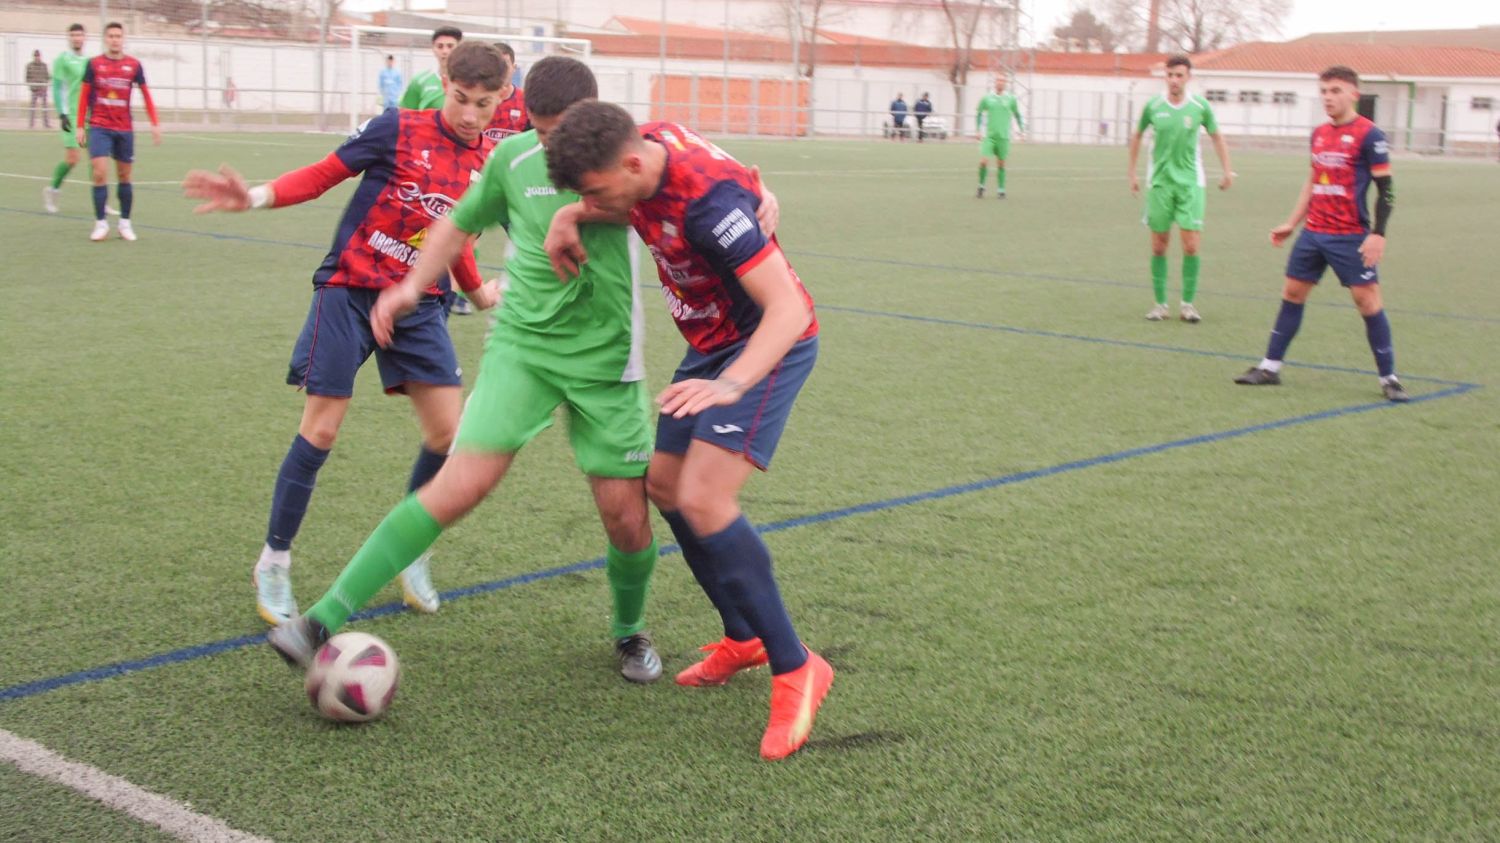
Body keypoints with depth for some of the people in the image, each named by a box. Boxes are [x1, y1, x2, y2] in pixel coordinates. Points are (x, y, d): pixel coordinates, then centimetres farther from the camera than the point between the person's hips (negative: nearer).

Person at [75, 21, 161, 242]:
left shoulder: (134, 65, 2)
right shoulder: (94, 64, 0)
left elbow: (146, 94, 6)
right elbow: (84, 96, 5)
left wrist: (155, 124, -1)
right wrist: (80, 126, 2)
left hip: (125, 129, 1)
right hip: (99, 127, -1)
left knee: (124, 176, 8)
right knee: (100, 174, -11)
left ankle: (125, 222, 19)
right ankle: (100, 223, -3)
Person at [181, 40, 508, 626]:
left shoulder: (488, 164, 3)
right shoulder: (398, 130, -10)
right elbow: (324, 175, -8)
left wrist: (479, 293, 27)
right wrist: (255, 197, -21)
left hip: (417, 303, 4)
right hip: (349, 291, -4)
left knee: (448, 430, -4)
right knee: (320, 429, -6)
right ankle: (273, 563, 11)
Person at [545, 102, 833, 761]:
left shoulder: (708, 198, -33)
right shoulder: (646, 146, -8)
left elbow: (788, 309, -36)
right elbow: (627, 205, 18)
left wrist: (730, 385, -49)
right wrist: (569, 217, -3)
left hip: (769, 344, -10)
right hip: (712, 343, 10)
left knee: (703, 501, -22)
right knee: (663, 483, 14)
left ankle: (793, 669, -9)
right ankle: (743, 638, 29)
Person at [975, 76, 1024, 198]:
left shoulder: (1011, 99, 3)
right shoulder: (986, 98, 3)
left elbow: (1017, 115, 13)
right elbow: (979, 114, 13)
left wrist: (1022, 130, 6)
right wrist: (978, 130, 7)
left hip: (1003, 137, 0)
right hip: (989, 136, 0)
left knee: (1001, 164, 3)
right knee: (984, 161, -12)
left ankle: (1001, 190, 14)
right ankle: (981, 186, 6)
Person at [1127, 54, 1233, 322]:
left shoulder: (1200, 106, -3)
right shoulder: (1153, 106, -2)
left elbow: (1216, 137, 12)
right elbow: (1137, 136, 14)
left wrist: (1227, 171, 7)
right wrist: (1133, 173, 14)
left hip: (1190, 182, -1)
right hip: (1160, 182, 1)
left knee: (1191, 245, -8)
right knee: (1159, 246, 2)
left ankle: (1187, 303, 5)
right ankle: (1160, 304, 13)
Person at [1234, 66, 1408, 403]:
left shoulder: (1369, 135, -9)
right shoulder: (1319, 134, 11)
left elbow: (1385, 190, -10)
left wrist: (1378, 234, -18)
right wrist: (1291, 223, 22)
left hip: (1351, 236, -7)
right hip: (1313, 233, 7)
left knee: (1367, 300, -7)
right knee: (1292, 293, 9)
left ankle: (1388, 378, 2)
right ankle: (1270, 367, 17)